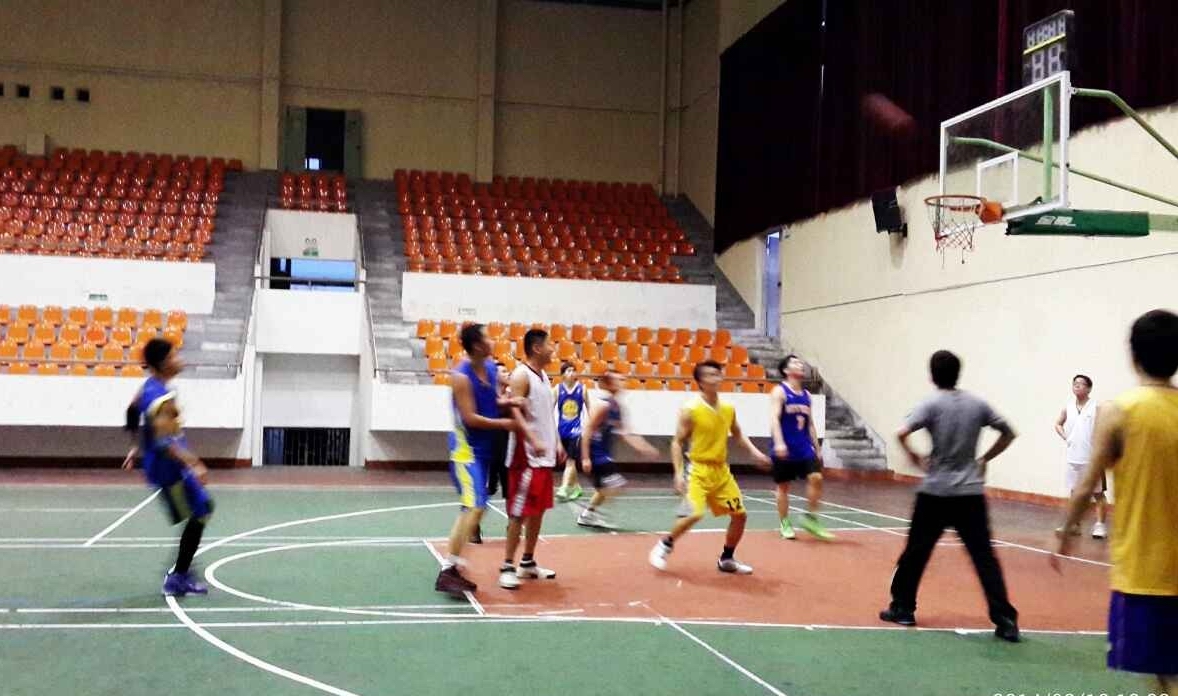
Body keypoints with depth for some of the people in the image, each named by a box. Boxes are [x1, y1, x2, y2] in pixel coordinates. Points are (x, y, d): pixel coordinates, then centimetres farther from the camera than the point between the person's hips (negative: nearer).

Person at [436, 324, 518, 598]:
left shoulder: (491, 369, 7)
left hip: (482, 448, 9)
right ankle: (447, 572, -14)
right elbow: (470, 418, -21)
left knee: (472, 508, 13)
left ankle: (453, 568, 22)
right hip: (466, 448, -9)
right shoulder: (462, 377, -18)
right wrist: (503, 423, -14)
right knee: (475, 507, -16)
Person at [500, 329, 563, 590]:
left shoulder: (544, 377, 16)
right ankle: (507, 566, -1)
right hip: (527, 456, -9)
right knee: (519, 512, -7)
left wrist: (557, 443, 15)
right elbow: (515, 412, -22)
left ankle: (528, 562, 23)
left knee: (539, 510, 13)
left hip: (545, 456, 9)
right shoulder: (521, 375, -12)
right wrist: (534, 441, -32)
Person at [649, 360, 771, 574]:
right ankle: (664, 547, 2)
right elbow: (677, 442, -9)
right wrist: (678, 474, -17)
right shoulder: (690, 409, -12)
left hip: (722, 471, 6)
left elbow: (738, 434, 21)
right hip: (699, 470, -6)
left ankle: (726, 560, 25)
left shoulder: (728, 408, 4)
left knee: (740, 515, 7)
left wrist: (755, 452, 6)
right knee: (694, 515, -22)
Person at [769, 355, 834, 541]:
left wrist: (817, 448, 15)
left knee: (816, 477, -11)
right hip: (785, 449, -5)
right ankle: (785, 524, 15)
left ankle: (810, 518, 2)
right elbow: (774, 418, -18)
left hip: (804, 448, 5)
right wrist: (779, 442, -30)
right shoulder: (779, 391, -6)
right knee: (783, 486, 3)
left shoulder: (806, 395, 12)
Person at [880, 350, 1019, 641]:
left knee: (915, 552, 11)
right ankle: (1005, 619, -4)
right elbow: (1009, 433, 15)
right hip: (971, 494, 3)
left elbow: (901, 434, -19)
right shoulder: (977, 404, 6)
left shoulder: (932, 404, -6)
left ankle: (903, 608, 20)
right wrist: (984, 459, 17)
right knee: (984, 557, 1)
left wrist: (913, 456, -2)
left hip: (935, 492, -3)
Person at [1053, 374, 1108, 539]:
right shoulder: (1068, 408, 8)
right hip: (1072, 458, 5)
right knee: (1074, 492, 10)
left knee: (1098, 493, 0)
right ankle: (1074, 524, 17)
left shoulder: (1096, 407, -7)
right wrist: (1065, 437, 8)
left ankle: (1100, 525, 3)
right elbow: (1058, 424, 23)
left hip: (1092, 458, -5)